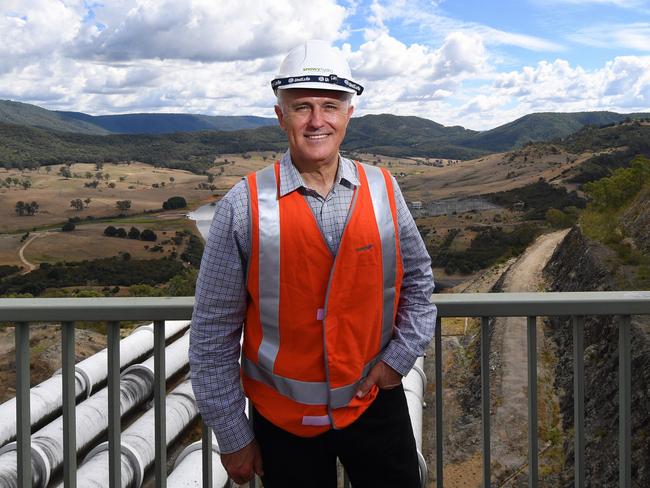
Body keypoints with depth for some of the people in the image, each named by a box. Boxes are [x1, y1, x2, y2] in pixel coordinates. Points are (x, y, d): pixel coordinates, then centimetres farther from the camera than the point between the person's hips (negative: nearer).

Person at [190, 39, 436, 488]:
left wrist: (399, 356, -3)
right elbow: (213, 333, -8)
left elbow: (418, 281, 10)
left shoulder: (383, 191, -4)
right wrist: (232, 437, -4)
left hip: (375, 402, 2)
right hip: (283, 416, -2)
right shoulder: (244, 207, -13)